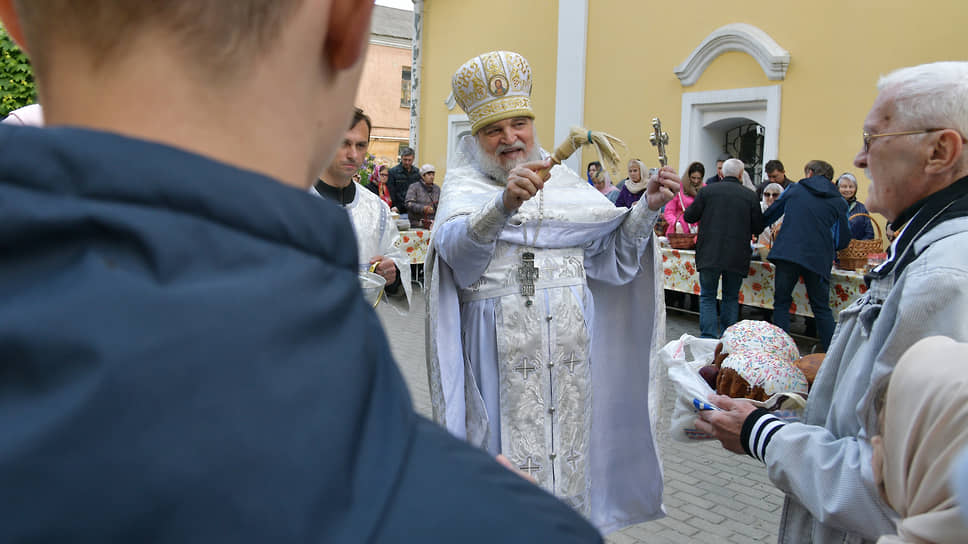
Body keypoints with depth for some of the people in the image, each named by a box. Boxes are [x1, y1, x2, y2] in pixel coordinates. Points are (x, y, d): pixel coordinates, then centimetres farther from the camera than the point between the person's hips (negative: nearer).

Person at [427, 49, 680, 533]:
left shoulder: (565, 182, 12)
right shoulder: (464, 185, 1)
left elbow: (614, 255, 8)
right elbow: (456, 248, -22)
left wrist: (647, 208, -6)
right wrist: (504, 205, -38)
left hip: (567, 347, 3)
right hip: (499, 353, -3)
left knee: (565, 448, 10)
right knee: (507, 458, 1)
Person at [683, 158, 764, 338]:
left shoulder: (707, 191, -1)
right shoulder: (750, 196, 0)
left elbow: (689, 217, 4)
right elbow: (758, 228, 4)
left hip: (709, 255, -1)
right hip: (737, 256, 1)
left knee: (707, 297, 9)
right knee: (731, 298, 15)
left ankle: (709, 338, 1)